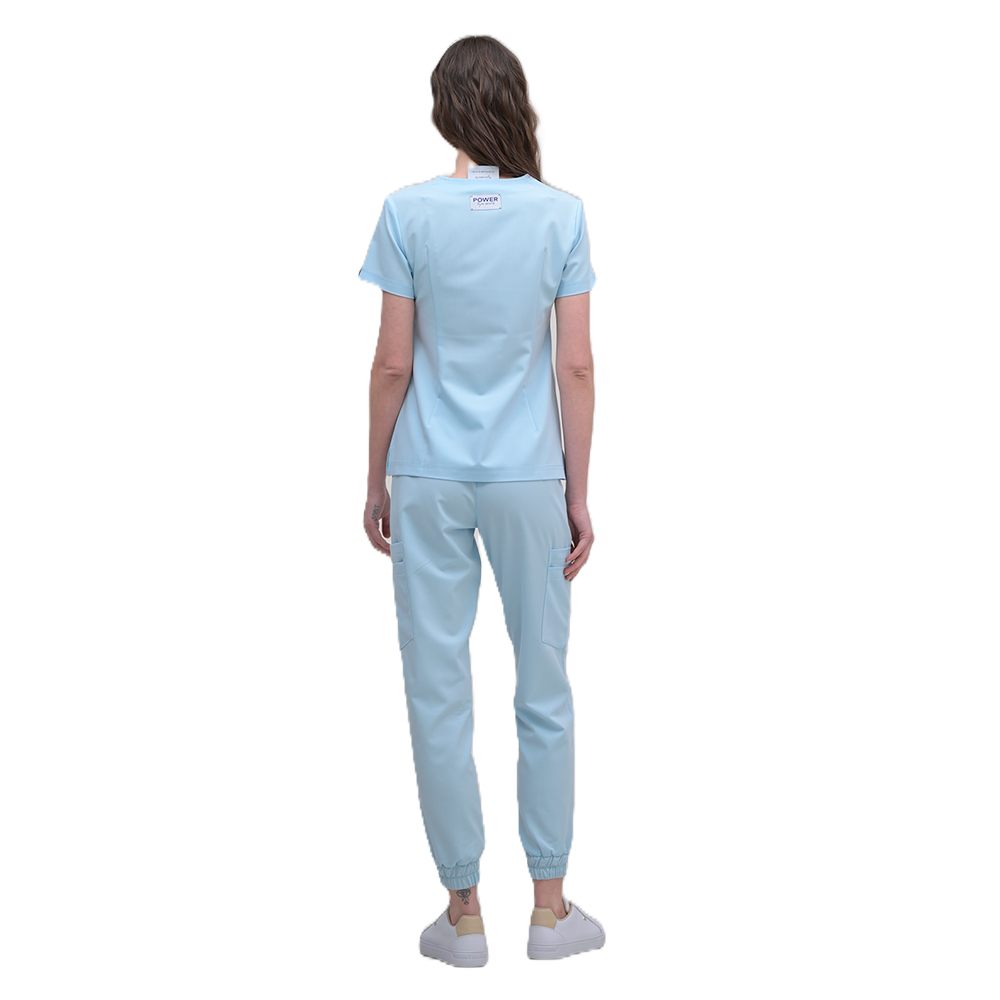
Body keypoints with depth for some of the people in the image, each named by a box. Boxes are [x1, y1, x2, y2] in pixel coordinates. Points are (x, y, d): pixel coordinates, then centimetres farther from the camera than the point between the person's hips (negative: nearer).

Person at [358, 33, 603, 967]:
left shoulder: (407, 212, -7)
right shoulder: (562, 214, -4)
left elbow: (392, 363, -7)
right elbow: (576, 367, -4)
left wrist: (375, 484, 5)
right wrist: (579, 495, 3)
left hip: (429, 480, -1)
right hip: (529, 478, 1)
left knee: (439, 693, 8)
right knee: (544, 690, 12)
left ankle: (463, 914, 15)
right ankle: (549, 908, 19)